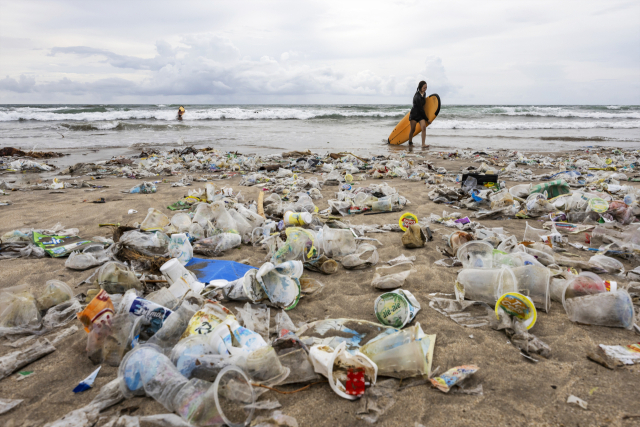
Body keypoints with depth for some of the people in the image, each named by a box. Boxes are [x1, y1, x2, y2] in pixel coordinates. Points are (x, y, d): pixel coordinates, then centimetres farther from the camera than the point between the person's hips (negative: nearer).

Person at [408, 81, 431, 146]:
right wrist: (427, 119, -14)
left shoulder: (423, 94, 5)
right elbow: (420, 109, -18)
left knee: (424, 126, -15)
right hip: (414, 114, -6)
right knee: (413, 130, -1)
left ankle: (423, 144, -20)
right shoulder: (417, 97, -21)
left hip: (421, 114, 7)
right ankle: (410, 142, 22)